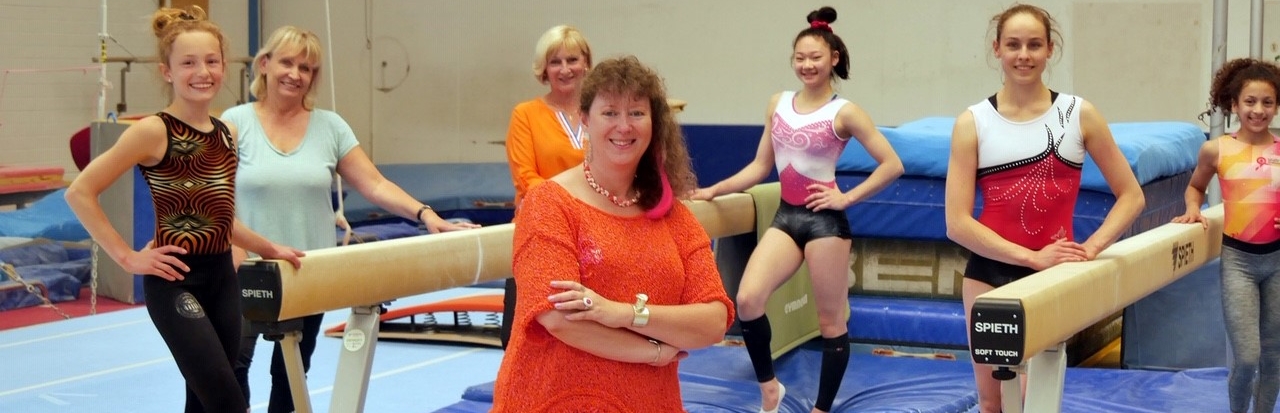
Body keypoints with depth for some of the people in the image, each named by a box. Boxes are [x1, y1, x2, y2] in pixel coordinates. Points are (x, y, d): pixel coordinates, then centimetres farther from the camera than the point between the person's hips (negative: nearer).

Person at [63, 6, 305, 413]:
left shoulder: (226, 133, 9)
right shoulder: (153, 131, -11)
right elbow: (80, 192, -12)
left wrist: (270, 249, 16)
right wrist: (127, 257, -12)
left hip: (222, 277, 7)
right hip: (175, 280, -7)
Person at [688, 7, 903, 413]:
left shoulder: (844, 112, -7)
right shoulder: (778, 104, 8)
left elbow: (892, 164, -10)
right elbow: (760, 166, 12)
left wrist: (846, 198, -11)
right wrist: (713, 191, 5)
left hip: (825, 220, -4)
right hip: (786, 217, 4)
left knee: (831, 320, 4)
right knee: (747, 300, -16)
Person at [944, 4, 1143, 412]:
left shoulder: (1079, 114, -1)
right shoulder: (972, 123, -4)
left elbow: (1131, 195, 4)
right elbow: (957, 223, -9)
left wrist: (1092, 247, -11)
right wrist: (1032, 256, -15)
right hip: (988, 272, 0)